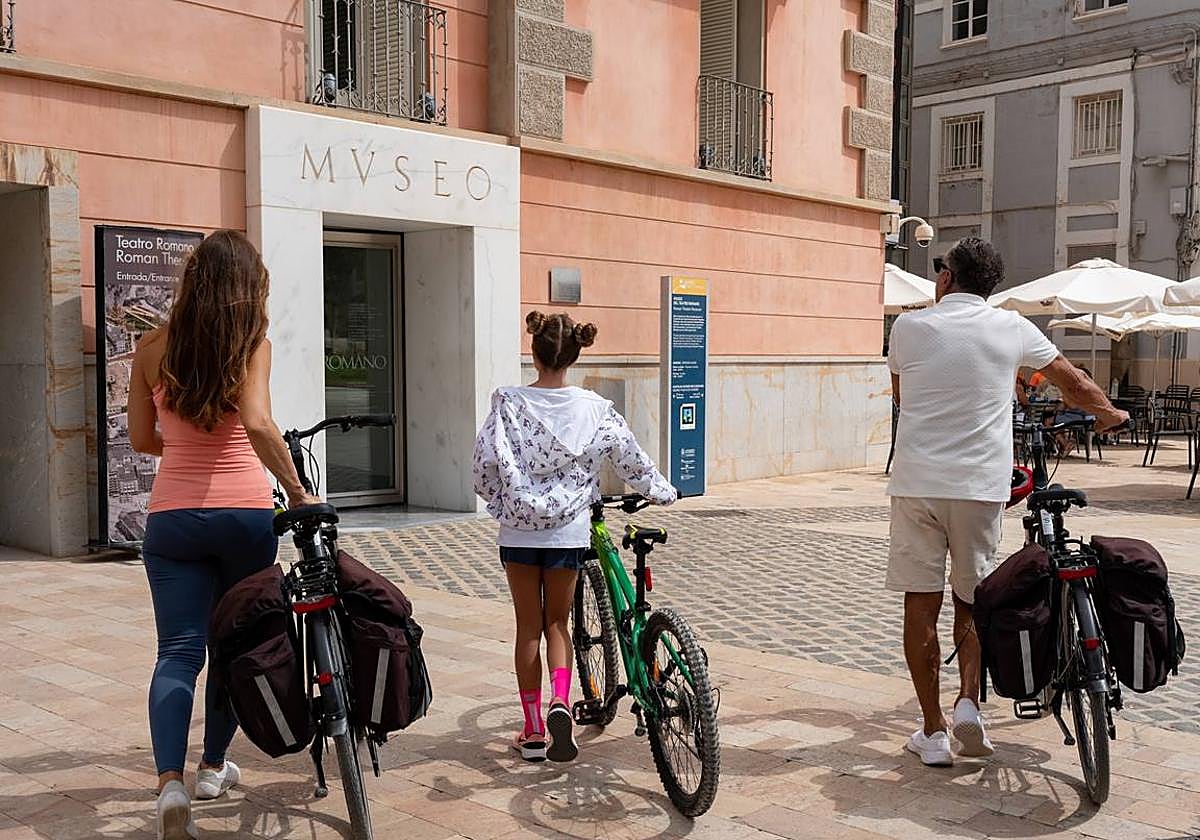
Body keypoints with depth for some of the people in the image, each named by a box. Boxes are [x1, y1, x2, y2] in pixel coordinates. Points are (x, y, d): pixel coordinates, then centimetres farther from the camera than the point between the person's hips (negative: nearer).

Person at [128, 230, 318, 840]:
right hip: (244, 512, -1)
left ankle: (170, 781, -15)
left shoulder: (152, 347, 3)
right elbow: (257, 424, -22)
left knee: (178, 651, 2)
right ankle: (214, 766, 28)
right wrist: (297, 490, -15)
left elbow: (141, 439, 9)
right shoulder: (250, 343, -6)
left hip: (172, 515, 2)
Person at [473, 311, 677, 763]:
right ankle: (560, 702, -9)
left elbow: (485, 462, -11)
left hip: (519, 530, 0)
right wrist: (664, 492, 20)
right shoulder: (594, 409, -5)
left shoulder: (509, 403, -9)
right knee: (557, 622, 16)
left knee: (529, 627, 11)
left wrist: (499, 500, 9)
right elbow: (632, 460, 2)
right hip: (568, 529, 1)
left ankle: (533, 730, 17)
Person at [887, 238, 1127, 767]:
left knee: (921, 604, 6)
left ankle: (932, 730, 10)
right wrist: (1108, 413, 37)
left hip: (916, 482, -1)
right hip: (981, 485, 1)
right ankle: (968, 702, 0)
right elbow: (1071, 380, 17)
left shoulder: (909, 327, 1)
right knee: (971, 600, 16)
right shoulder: (1011, 329, 3)